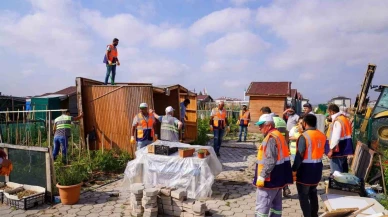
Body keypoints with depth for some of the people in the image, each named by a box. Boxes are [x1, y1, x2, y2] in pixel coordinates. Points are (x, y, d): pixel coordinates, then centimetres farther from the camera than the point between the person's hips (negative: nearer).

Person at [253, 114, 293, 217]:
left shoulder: (271, 138, -21)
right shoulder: (278, 135, 11)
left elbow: (270, 161, -27)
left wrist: (262, 176, -23)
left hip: (270, 179, -10)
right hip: (278, 177, 10)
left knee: (262, 206, -2)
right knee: (276, 203, 19)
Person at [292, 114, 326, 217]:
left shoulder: (304, 136, -19)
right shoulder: (322, 135, 3)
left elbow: (299, 156, -21)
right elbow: (323, 151, 13)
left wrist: (294, 170, -16)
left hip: (305, 170, -7)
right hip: (317, 169, 7)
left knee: (303, 196, 6)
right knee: (313, 193, 24)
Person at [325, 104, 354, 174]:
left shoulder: (337, 121, -19)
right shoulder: (344, 119, 12)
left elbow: (335, 137, -25)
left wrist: (331, 150, -20)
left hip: (338, 151, -10)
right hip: (344, 150, 10)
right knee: (343, 171, 19)